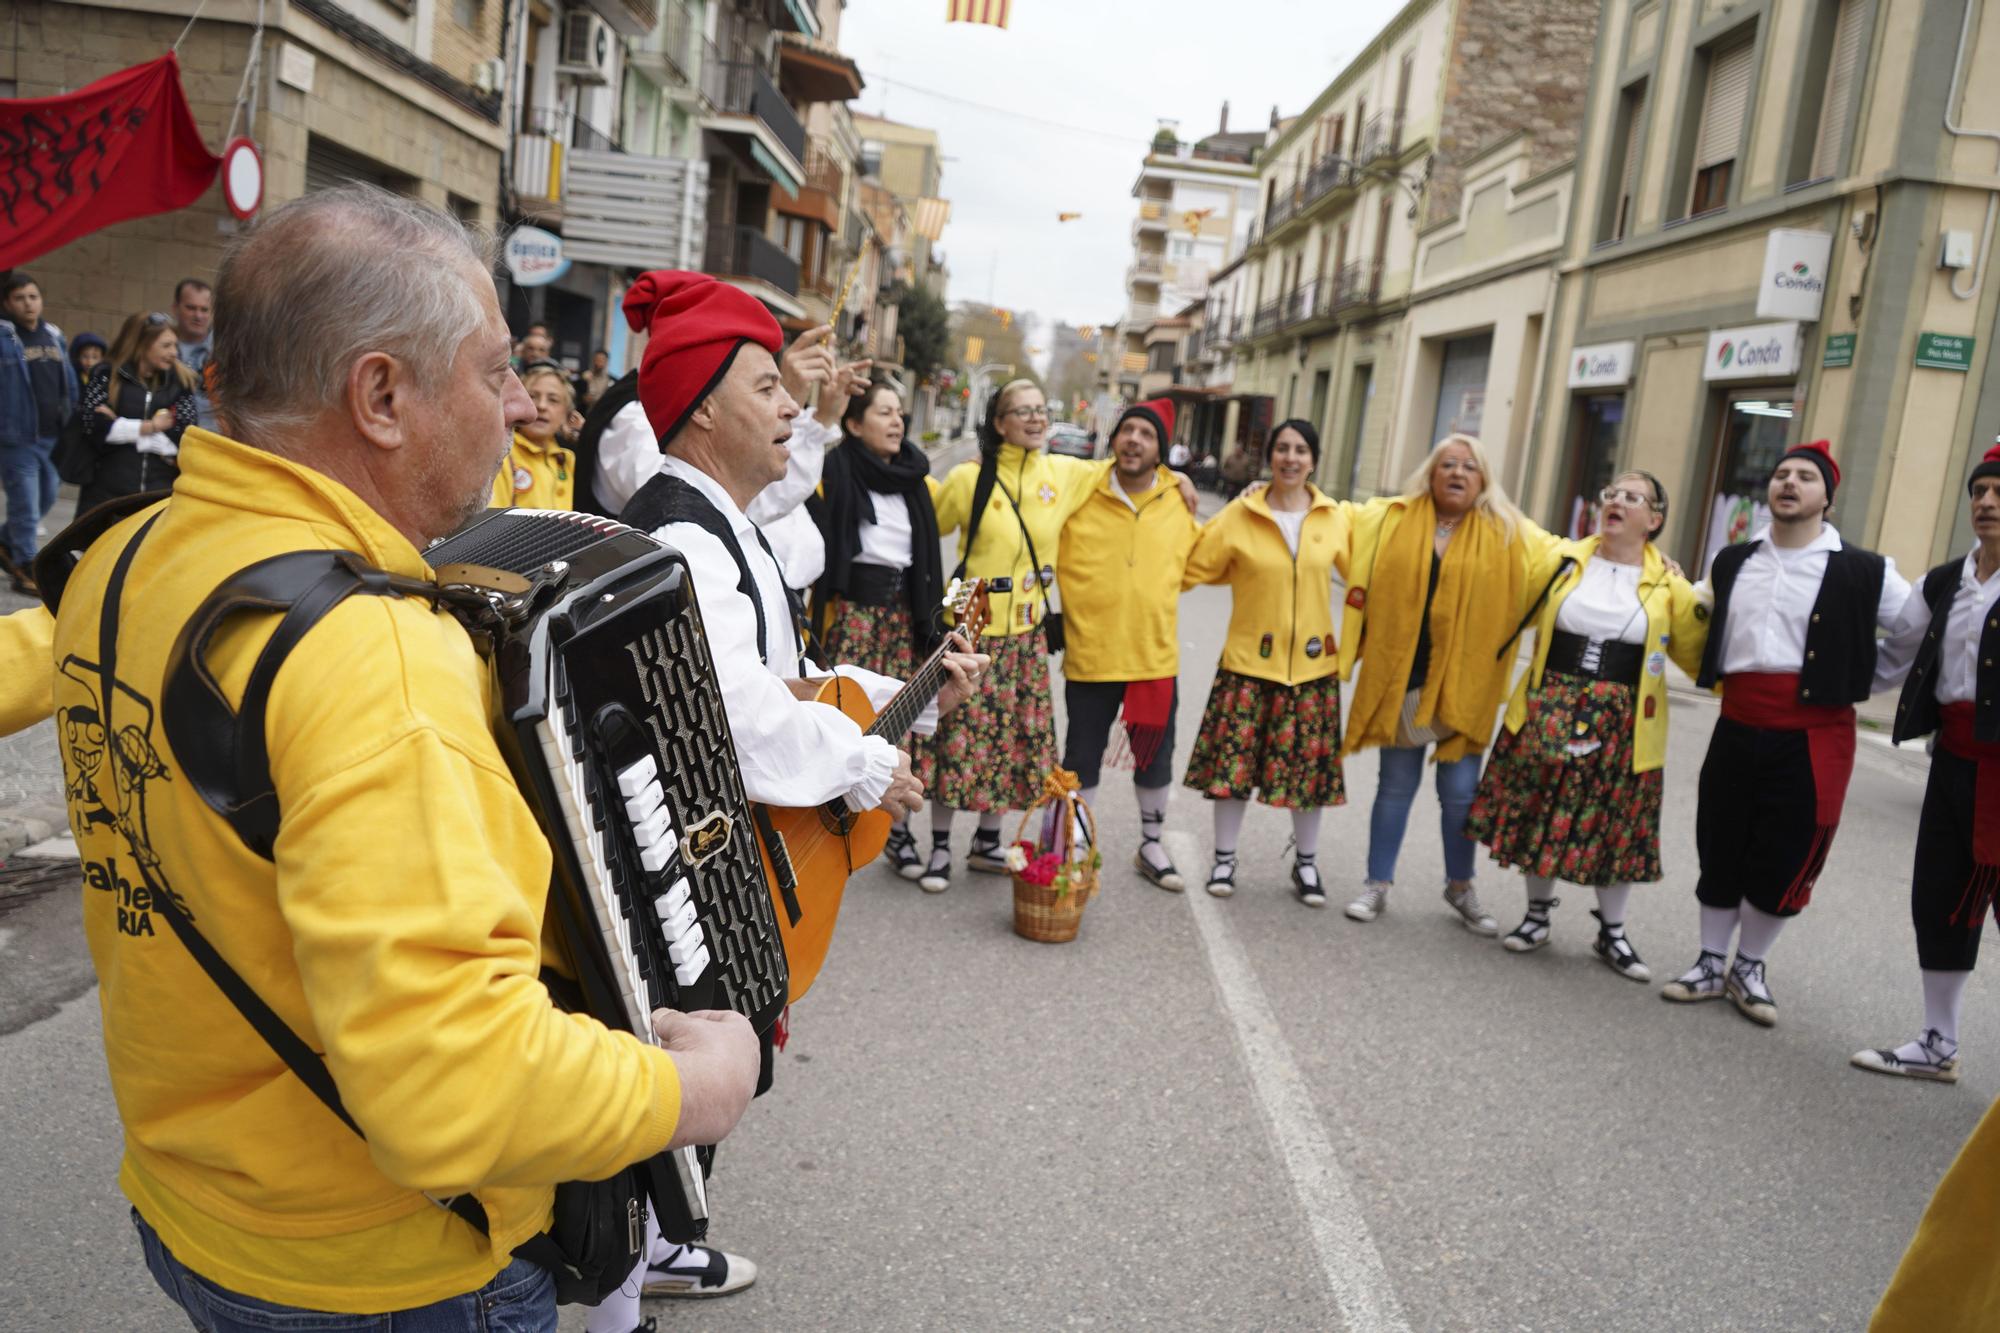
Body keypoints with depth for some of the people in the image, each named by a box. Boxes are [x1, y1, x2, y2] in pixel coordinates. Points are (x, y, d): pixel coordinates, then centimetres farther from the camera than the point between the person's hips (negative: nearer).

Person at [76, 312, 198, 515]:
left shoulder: (180, 382, 6)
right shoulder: (107, 376, 2)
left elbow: (185, 437, -7)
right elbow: (95, 427, -10)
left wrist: (120, 427, -9)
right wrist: (151, 426, -8)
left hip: (161, 492, 1)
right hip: (108, 491, -1)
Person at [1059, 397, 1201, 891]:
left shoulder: (1181, 503, 0)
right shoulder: (1080, 495, -10)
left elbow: (1194, 561, 18)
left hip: (1157, 657, 3)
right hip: (1090, 657, -3)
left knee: (1156, 758, 18)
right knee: (1082, 761, 10)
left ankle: (1151, 845, 39)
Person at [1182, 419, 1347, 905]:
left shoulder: (1337, 519, 2)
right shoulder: (1240, 514, -3)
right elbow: (1193, 568, -1)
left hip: (1311, 663, 2)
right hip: (1249, 660, -1)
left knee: (1308, 766, 8)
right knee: (1233, 759, 1)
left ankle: (1306, 863, 25)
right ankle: (1224, 857, 19)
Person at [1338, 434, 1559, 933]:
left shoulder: (1510, 535, 4)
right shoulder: (1389, 519, 5)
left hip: (1465, 683, 0)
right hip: (1399, 676, 0)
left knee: (1461, 790, 4)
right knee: (1397, 785, 9)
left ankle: (1460, 887, 27)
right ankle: (1377, 885, 23)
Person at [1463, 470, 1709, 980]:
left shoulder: (1669, 587, 0)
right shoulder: (1561, 559, 2)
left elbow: (1701, 656, 7)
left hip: (1621, 723, -1)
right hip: (1550, 711, 1)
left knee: (1614, 826, 7)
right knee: (1538, 813, 7)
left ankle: (1612, 932, 24)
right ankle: (1537, 914, 26)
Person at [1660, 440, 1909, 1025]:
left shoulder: (1863, 572, -4)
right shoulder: (1731, 563, 9)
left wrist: (1855, 682, -2)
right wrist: (1720, 678, 10)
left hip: (1811, 738, -3)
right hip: (1737, 728, 3)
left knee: (1783, 862, 4)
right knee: (1720, 852, 10)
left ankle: (1750, 970, 24)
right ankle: (1711, 964, 25)